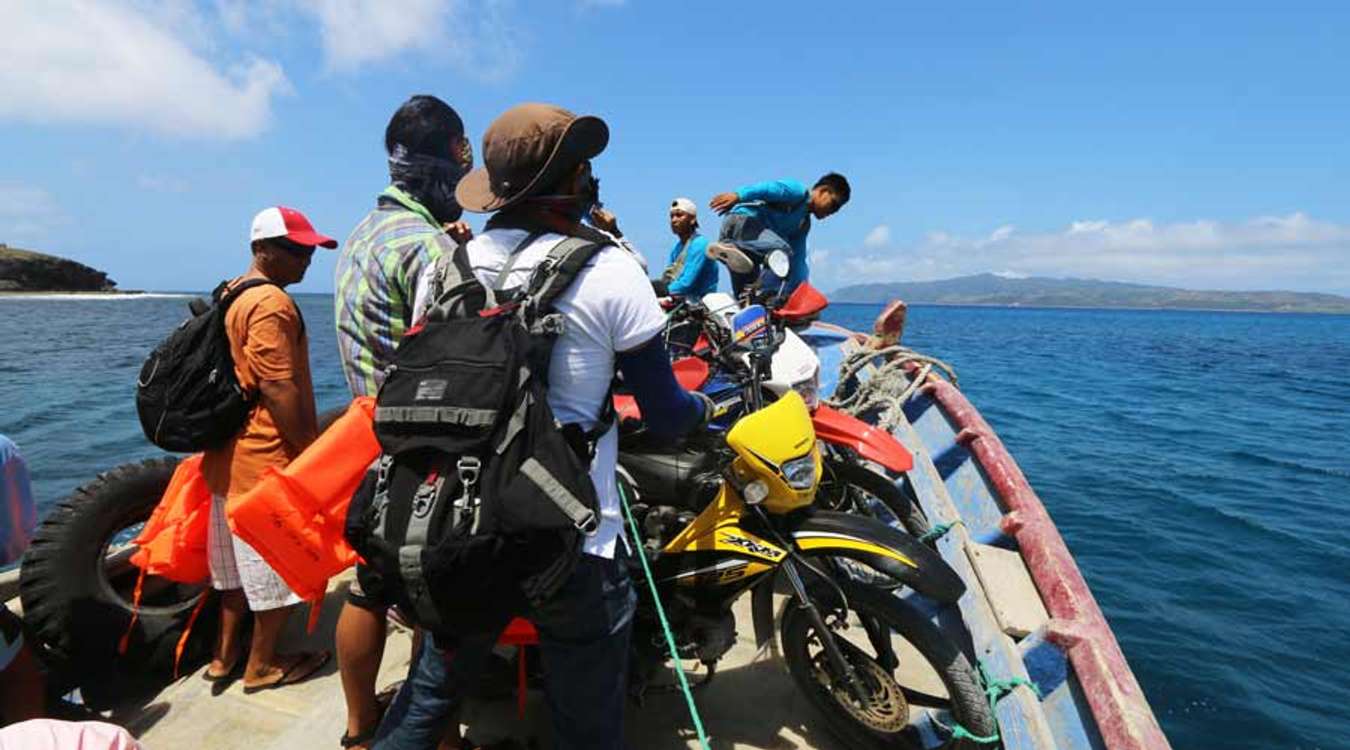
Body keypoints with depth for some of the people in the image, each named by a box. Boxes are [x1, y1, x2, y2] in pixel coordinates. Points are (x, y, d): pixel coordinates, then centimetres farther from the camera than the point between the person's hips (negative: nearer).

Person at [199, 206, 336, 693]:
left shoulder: (232, 295, 13)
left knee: (240, 563, 21)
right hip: (269, 461, -10)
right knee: (278, 568, 6)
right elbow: (278, 389, -24)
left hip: (229, 456, 10)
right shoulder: (271, 304, -18)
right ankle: (263, 665, 21)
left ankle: (225, 655, 34)